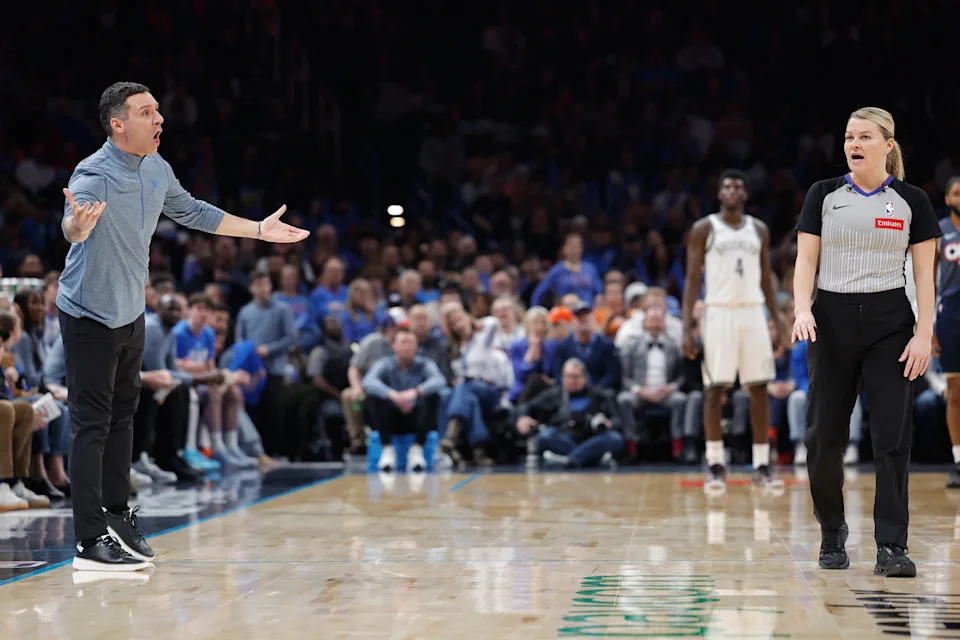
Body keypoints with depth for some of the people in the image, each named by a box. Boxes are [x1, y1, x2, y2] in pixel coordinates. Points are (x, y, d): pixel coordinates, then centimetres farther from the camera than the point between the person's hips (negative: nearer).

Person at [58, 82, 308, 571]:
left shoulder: (157, 170, 0)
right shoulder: (94, 174, -25)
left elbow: (193, 212, 18)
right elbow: (71, 223, -44)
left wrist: (260, 230, 20)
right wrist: (78, 223, -69)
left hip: (131, 314, 8)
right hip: (89, 316, -8)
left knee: (122, 417, 17)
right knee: (92, 425, -7)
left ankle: (116, 517, 29)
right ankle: (90, 542, -6)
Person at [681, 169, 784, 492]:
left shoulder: (759, 230, 11)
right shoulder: (704, 229, 1)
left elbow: (766, 279, 15)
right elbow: (692, 279, -2)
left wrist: (778, 321, 7)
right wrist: (687, 328, -10)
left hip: (753, 312, 3)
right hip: (719, 312, -3)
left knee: (759, 388, 1)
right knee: (714, 388, -4)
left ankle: (762, 465, 6)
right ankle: (716, 465, 2)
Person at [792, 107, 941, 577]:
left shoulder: (911, 201, 3)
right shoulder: (823, 195, 5)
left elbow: (924, 274, 3)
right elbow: (806, 260, 2)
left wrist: (924, 333, -7)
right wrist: (802, 310, -15)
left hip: (890, 323, -1)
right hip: (832, 321, 1)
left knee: (892, 434, -8)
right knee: (824, 435, 2)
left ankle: (891, 548, -7)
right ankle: (832, 537, 21)